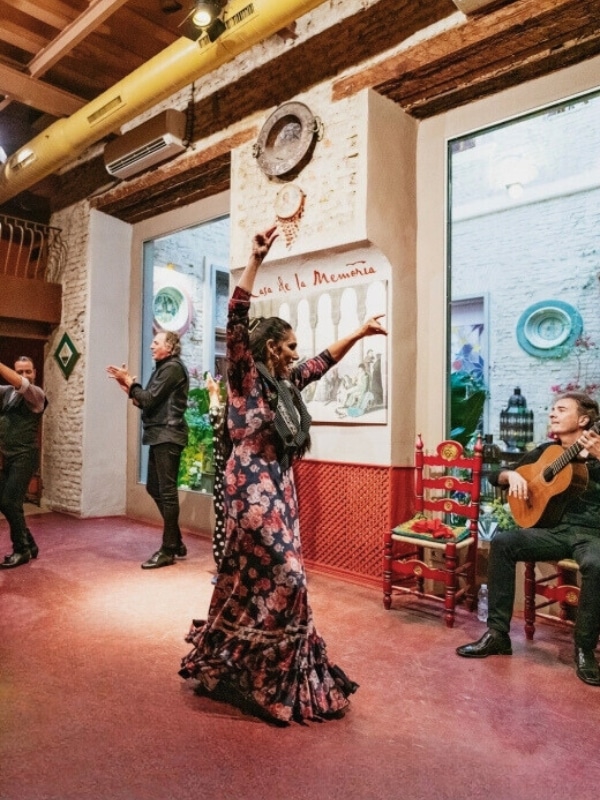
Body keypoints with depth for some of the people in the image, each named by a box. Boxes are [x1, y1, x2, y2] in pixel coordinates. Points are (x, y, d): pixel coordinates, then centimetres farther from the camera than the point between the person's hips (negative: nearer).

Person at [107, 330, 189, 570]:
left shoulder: (173, 367, -10)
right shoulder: (163, 368, 21)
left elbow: (149, 399, -16)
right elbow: (145, 402, 16)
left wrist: (129, 382, -3)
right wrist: (126, 385, 7)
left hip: (168, 436, -11)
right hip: (159, 436, 11)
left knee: (167, 491, -6)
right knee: (154, 488, 14)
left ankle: (168, 550, 2)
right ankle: (176, 541, 22)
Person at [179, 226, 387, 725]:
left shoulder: (285, 383, 14)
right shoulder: (246, 377, -7)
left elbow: (322, 363, 27)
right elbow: (236, 323, -18)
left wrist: (360, 333, 28)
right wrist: (255, 261, -21)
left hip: (279, 489, 8)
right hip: (254, 489, -8)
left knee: (256, 582, 14)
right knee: (284, 580, -7)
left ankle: (226, 666, 29)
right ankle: (266, 683, 8)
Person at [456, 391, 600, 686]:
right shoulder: (546, 451, 12)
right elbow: (495, 476, 15)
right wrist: (512, 475, -7)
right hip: (554, 529, 4)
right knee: (502, 542, -21)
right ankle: (497, 633, -14)